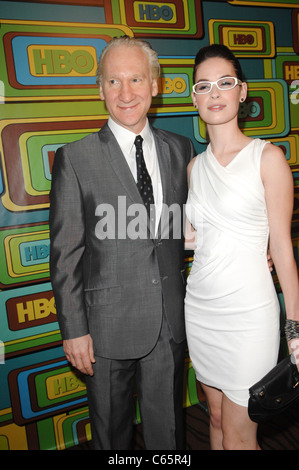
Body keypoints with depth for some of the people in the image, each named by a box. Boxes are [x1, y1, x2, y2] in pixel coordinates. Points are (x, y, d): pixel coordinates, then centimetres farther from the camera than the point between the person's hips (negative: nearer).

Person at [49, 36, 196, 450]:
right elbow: (65, 254, -8)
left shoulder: (181, 149, 3)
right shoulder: (75, 159, -8)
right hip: (109, 323, -2)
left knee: (167, 427, 22)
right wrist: (74, 330, -9)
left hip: (171, 320, 3)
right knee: (111, 430, 19)